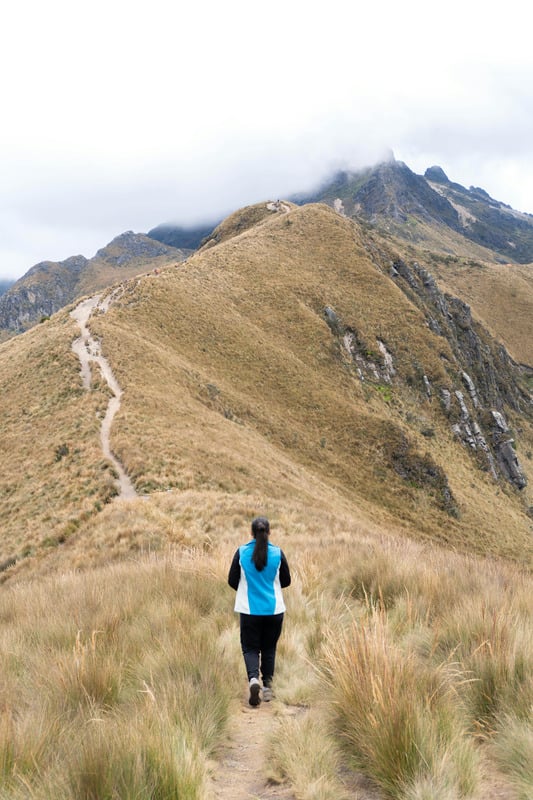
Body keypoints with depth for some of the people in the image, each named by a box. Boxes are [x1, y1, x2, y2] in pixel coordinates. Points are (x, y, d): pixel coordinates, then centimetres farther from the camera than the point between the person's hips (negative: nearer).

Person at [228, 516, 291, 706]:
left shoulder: (242, 552, -7)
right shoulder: (278, 553, -6)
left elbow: (232, 581, -2)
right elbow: (286, 581, 3)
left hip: (249, 610, -1)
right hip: (274, 610, 1)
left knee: (250, 648, 7)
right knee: (269, 648, 17)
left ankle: (253, 678, -17)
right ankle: (268, 684, 15)